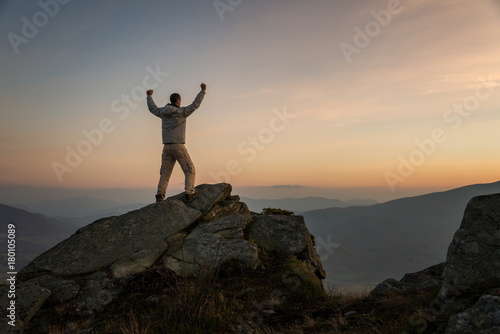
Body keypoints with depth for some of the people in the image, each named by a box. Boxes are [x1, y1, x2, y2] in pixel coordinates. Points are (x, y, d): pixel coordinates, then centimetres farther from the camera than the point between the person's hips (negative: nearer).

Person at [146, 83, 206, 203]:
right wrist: (203, 91, 4)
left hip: (167, 147, 5)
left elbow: (153, 109, 31)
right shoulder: (182, 112, -4)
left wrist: (149, 96, 47)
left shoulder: (164, 112, 12)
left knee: (165, 173, 7)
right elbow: (195, 104, -2)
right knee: (189, 170, 2)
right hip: (178, 146, -5)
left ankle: (160, 194, -6)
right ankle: (190, 193, -10)